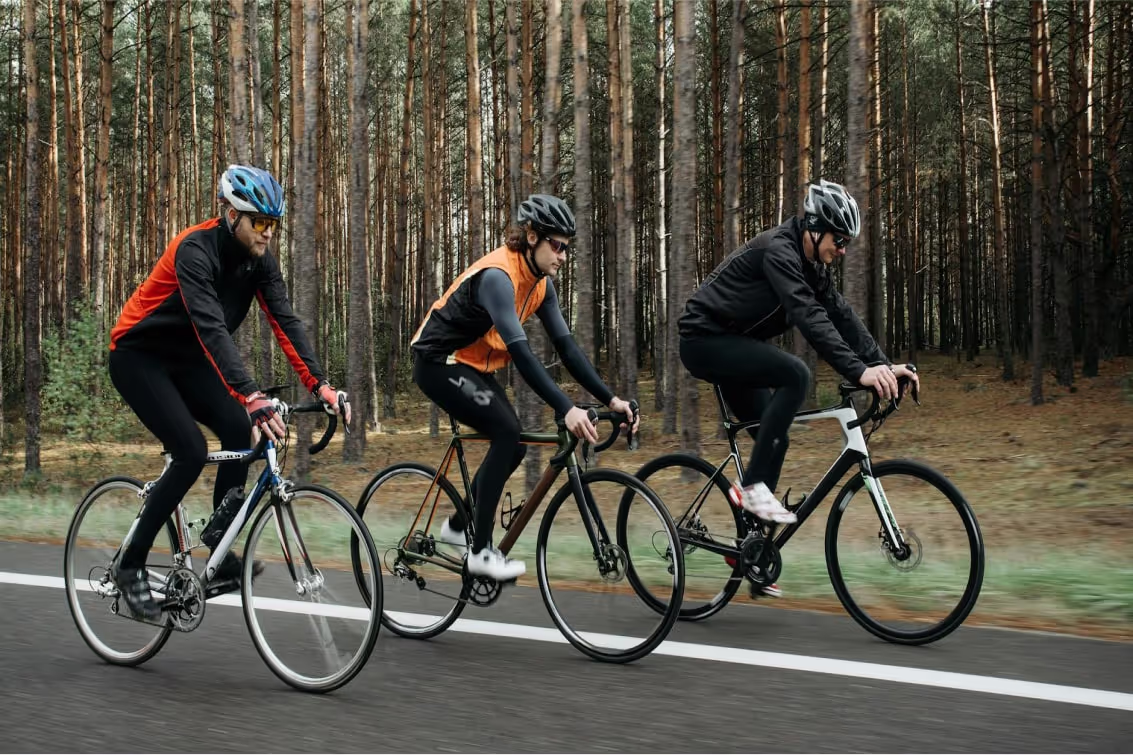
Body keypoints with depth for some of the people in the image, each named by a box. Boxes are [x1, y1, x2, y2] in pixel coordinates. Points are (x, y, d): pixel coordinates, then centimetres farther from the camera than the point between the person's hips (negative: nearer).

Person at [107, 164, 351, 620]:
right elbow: (212, 328, -41)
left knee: (239, 431, -14)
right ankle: (130, 566, -7)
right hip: (138, 357, -7)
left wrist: (320, 385, -25)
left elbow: (284, 321, -12)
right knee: (191, 451, -21)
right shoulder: (196, 250, -29)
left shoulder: (259, 258, -7)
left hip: (185, 359, 7)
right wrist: (252, 397, -52)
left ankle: (222, 560, -5)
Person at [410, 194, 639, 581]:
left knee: (513, 444, 3)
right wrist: (565, 409, -44)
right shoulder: (498, 276, -29)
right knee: (507, 432, -21)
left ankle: (458, 525, 24)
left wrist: (609, 398, -11)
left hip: (472, 365, 9)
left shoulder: (540, 283, -1)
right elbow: (520, 350, -38)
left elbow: (565, 345, -2)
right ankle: (481, 552, -16)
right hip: (439, 363, -9)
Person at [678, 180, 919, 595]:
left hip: (731, 346, 10)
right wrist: (859, 371, -42)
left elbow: (841, 315, 1)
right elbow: (809, 318, -35)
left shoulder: (811, 265, 6)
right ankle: (752, 486, -21)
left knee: (774, 439, 6)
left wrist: (883, 364, -10)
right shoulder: (778, 250, -24)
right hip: (705, 340, -10)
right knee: (794, 374, -28)